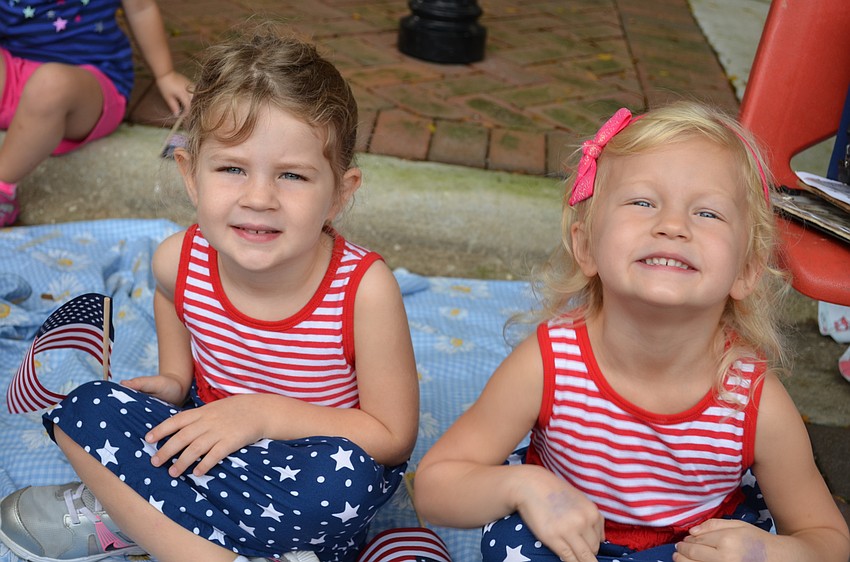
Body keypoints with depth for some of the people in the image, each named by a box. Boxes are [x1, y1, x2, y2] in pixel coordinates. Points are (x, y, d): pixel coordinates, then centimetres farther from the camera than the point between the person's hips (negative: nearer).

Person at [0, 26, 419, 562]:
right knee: (88, 409, -16)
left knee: (345, 479, -37)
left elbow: (394, 435, -17)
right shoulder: (179, 261, -13)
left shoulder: (364, 288, -25)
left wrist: (264, 412, -24)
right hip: (211, 448, 4)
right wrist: (171, 385, -12)